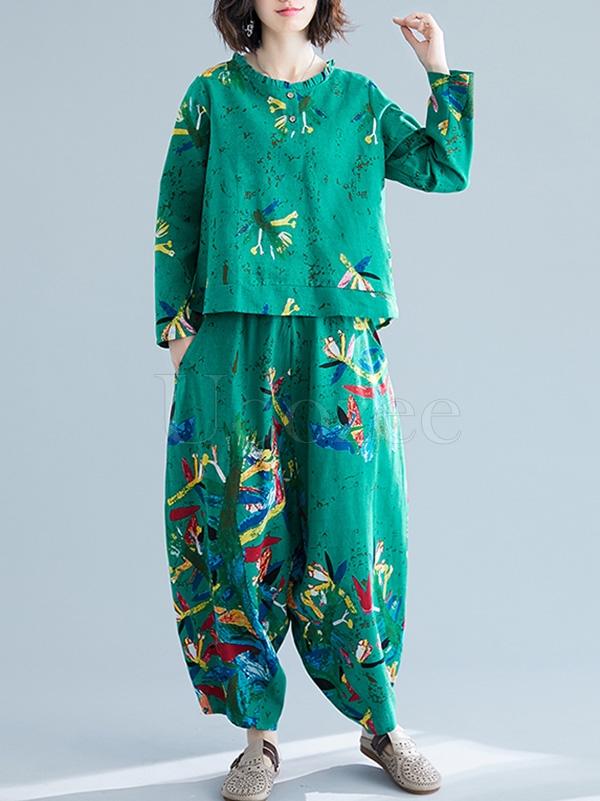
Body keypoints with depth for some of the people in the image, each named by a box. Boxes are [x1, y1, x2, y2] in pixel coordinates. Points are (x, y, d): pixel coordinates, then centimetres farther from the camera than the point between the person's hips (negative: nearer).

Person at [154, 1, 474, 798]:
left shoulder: (358, 98, 14)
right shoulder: (212, 95, 11)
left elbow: (445, 168, 8)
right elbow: (177, 218, 8)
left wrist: (443, 70, 4)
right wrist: (177, 326, 1)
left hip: (340, 344, 1)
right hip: (236, 344, 0)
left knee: (348, 522, 1)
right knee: (243, 527, 0)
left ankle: (382, 724, 18)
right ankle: (259, 737, 14)